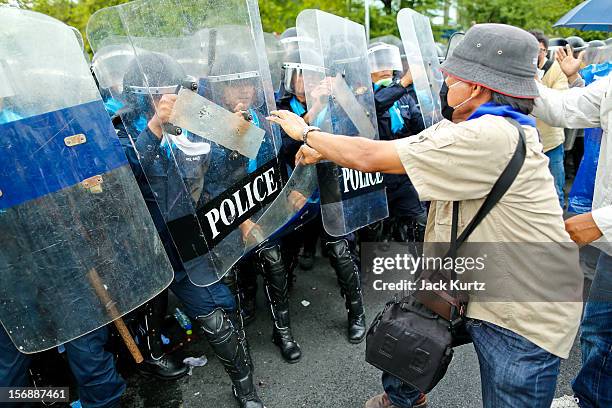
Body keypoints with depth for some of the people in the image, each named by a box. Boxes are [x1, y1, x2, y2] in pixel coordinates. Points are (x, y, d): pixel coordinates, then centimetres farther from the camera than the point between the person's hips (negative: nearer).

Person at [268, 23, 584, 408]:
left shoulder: (490, 137, -30)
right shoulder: (469, 127, 1)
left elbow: (370, 157, -26)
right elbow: (386, 149, 4)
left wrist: (307, 132, -12)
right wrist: (323, 150, -2)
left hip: (524, 317, -8)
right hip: (467, 287, 9)